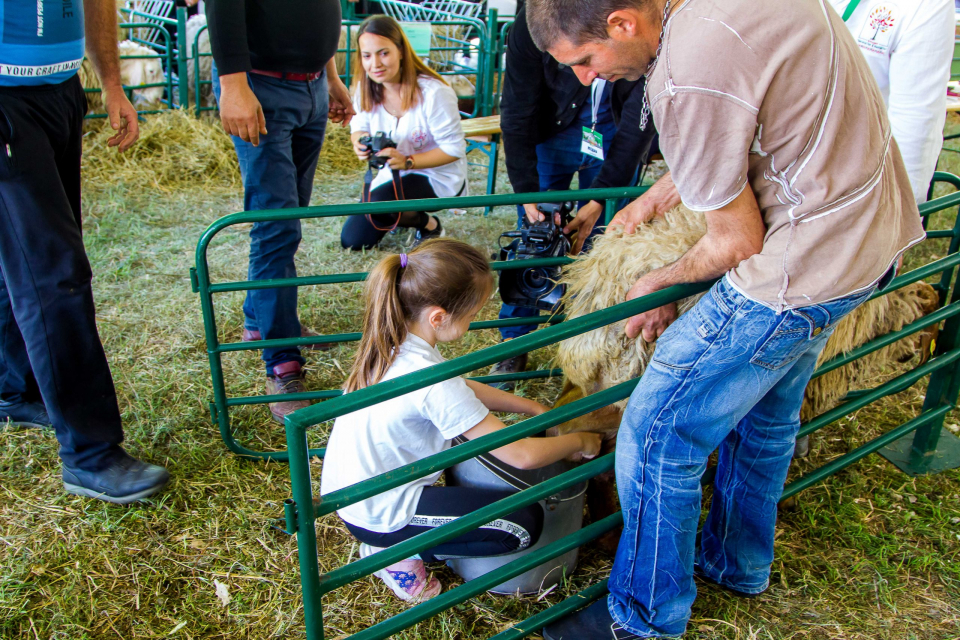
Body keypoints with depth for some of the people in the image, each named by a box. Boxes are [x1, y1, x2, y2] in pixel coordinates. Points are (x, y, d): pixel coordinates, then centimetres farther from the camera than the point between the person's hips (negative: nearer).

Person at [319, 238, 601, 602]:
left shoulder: (391, 345, -4)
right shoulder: (431, 382, -29)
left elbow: (465, 390, 13)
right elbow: (523, 456, -24)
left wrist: (534, 408, 10)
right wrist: (579, 442, -6)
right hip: (378, 515, -8)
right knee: (526, 523, -5)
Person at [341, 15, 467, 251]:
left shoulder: (433, 92, -26)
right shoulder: (365, 88, -9)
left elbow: (454, 148, -22)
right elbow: (359, 126, 3)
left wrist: (407, 161, -34)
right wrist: (360, 142, -23)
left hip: (438, 176, -6)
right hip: (391, 174, 6)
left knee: (378, 203, -34)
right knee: (352, 241, 5)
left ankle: (430, 225, -1)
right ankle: (406, 215, 33)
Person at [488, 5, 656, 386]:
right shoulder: (532, 22, -29)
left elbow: (639, 120, -21)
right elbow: (517, 115, -18)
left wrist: (598, 201, -23)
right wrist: (526, 193, -22)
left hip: (618, 138, 0)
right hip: (553, 128, 0)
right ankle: (514, 345, 14)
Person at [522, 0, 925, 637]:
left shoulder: (690, 78, -29)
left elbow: (738, 240, -17)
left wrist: (660, 284, 1)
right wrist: (654, 198, 24)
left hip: (797, 268, -10)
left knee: (657, 441, 0)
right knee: (765, 416, 25)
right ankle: (739, 565, 48)